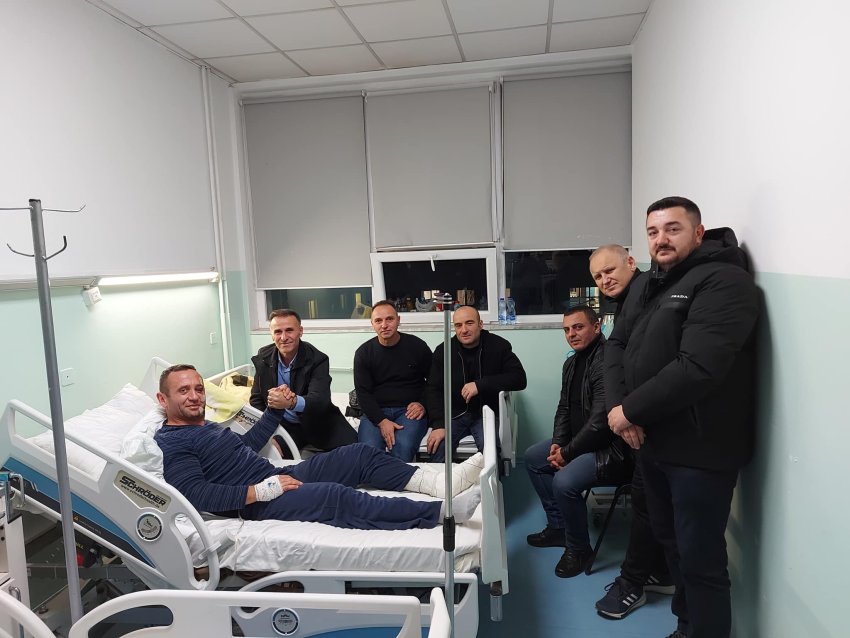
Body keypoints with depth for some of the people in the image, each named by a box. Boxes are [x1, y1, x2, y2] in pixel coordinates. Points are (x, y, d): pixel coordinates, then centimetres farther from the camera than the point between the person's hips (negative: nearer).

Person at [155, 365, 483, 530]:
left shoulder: (206, 426, 21)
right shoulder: (171, 442, -8)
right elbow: (195, 494, -21)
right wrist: (262, 490, -25)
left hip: (277, 476, 10)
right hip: (257, 503, -10)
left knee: (360, 453, 1)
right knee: (336, 497, -32)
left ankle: (442, 482, -7)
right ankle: (442, 512, -36)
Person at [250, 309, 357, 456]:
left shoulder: (318, 359, -15)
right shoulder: (263, 358, -3)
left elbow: (320, 400, -28)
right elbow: (256, 400, 3)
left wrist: (292, 402, -50)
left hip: (317, 423, -2)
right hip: (283, 425, 2)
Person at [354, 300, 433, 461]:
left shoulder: (417, 346, 5)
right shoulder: (363, 353, 7)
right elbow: (363, 393, 2)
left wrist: (423, 404, -4)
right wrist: (382, 421, -12)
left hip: (409, 410, -1)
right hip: (375, 412, 1)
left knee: (403, 447, -32)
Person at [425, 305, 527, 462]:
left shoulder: (499, 346, -4)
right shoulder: (443, 351, 1)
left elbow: (519, 379, -11)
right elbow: (434, 390, -1)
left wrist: (480, 385, -21)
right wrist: (438, 425, -15)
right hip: (454, 414, 1)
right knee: (436, 448, -23)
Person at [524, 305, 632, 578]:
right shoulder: (572, 363, 9)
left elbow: (601, 421, -27)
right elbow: (564, 408, 15)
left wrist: (567, 453, -16)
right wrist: (558, 443, -2)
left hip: (610, 447, -11)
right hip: (578, 440, 11)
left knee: (564, 481, -28)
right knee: (533, 457, 15)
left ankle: (578, 549, 0)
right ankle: (557, 527, 23)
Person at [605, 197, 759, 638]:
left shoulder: (724, 282, -15)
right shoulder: (646, 284, 12)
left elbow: (696, 368, -26)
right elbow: (616, 346, 7)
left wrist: (630, 410, -17)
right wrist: (617, 406, -10)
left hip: (699, 450, -8)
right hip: (652, 442, 8)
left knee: (700, 559, 5)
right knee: (671, 543, 22)